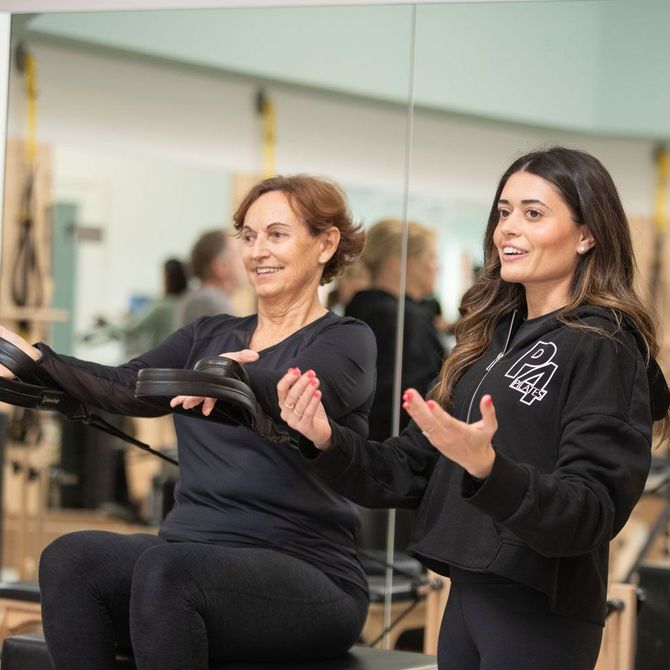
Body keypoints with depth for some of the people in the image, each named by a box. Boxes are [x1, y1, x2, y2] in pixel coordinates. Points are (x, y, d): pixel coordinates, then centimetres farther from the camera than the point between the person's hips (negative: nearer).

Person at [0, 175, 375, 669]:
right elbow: (126, 388, 2)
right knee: (69, 558, -23)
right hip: (193, 555, 5)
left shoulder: (346, 341, 2)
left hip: (309, 573, -5)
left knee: (166, 569, -34)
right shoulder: (208, 337, 20)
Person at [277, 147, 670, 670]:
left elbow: (593, 512, -20)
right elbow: (413, 470, 11)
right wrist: (329, 441, -6)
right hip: (465, 597, 7)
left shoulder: (604, 348, -11)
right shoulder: (493, 335, 11)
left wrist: (487, 468, -35)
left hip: (539, 612, -7)